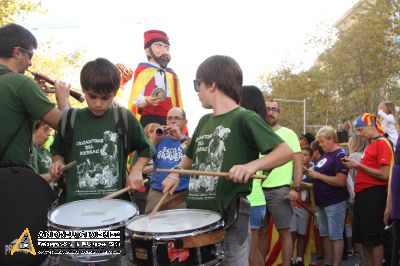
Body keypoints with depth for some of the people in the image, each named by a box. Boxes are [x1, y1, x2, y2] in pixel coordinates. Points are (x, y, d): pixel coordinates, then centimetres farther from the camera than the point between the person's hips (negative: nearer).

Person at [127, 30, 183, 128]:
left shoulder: (173, 75, 26)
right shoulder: (142, 70, 6)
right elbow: (135, 99, -4)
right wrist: (146, 100, -27)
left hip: (170, 122, 6)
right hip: (148, 121, -6)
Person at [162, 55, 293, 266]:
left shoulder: (244, 118, -11)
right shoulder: (204, 121, 12)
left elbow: (286, 152, -17)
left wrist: (252, 165, -32)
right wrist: (175, 175, 11)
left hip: (230, 218, -7)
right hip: (198, 215, 7)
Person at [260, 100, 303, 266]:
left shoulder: (288, 134, 0)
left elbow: (298, 163, -4)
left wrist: (295, 188, -13)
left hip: (280, 190, -4)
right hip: (259, 189, 4)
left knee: (284, 231, 2)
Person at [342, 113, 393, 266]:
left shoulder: (383, 143, -10)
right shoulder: (370, 144, 16)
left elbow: (384, 175, -17)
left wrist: (358, 165, -14)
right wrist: (355, 166, 7)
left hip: (373, 194, -9)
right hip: (362, 193, 9)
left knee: (373, 237, -1)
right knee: (362, 236, 14)